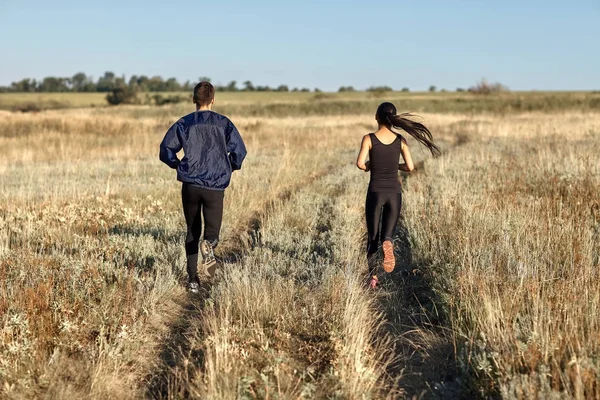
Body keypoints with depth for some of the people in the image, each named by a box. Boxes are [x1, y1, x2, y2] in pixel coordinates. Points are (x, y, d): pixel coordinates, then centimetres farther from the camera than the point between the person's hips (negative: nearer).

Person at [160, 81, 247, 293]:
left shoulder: (184, 123, 5)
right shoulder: (224, 123, 4)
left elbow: (165, 150, -1)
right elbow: (239, 150, -5)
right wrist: (229, 168, 14)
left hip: (190, 186, 1)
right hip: (215, 187, -1)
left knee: (193, 232, 14)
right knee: (212, 233, 5)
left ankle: (193, 279, 7)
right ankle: (208, 244, -32)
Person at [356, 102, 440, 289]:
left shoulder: (369, 139, -6)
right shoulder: (400, 140, 1)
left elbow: (360, 163, -17)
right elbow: (410, 167, -1)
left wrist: (369, 166, 6)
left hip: (376, 192, -1)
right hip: (394, 193, 1)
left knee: (373, 236, 12)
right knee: (387, 234, 6)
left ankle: (373, 277, 5)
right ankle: (388, 243, -31)